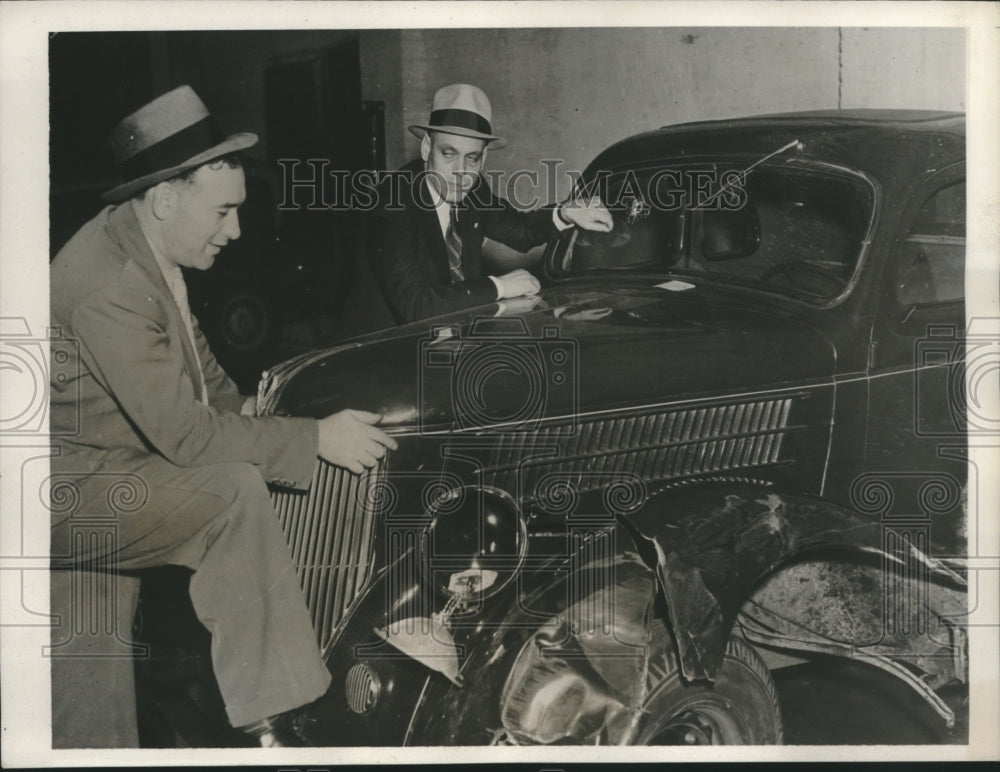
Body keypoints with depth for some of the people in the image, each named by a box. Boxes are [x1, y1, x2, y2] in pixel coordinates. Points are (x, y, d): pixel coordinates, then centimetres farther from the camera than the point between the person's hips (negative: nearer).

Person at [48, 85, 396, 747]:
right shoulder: (105, 282, -28)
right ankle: (272, 726, -23)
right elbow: (182, 431, -29)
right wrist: (316, 438, -23)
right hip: (70, 497, -10)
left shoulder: (147, 248, 2)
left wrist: (244, 405, 0)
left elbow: (192, 353, 17)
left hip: (133, 459, 10)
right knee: (235, 487, -29)